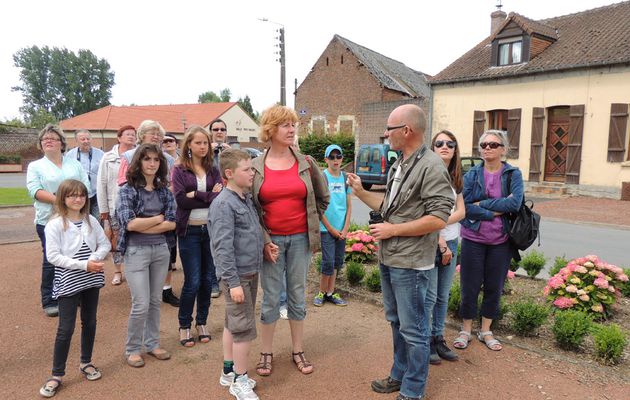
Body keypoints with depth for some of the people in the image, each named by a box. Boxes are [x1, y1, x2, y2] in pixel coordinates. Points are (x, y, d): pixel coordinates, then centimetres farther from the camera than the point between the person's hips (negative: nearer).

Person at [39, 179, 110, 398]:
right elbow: (53, 256, -17)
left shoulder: (91, 220, 2)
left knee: (90, 323, 15)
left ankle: (85, 362, 34)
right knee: (66, 329, -1)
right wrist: (84, 264, -21)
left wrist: (96, 258, -16)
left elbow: (105, 243, 5)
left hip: (91, 280, 5)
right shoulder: (54, 225, -12)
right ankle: (57, 375, 14)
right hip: (68, 283, -4)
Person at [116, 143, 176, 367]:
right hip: (136, 251, -4)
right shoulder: (128, 190, -6)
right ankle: (132, 349, 17)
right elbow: (129, 223, -17)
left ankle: (152, 344, 29)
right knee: (141, 304, -3)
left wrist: (143, 226, -13)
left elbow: (173, 223, -4)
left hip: (161, 250, 4)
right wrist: (159, 219, -9)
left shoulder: (164, 190, 5)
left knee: (155, 301, 13)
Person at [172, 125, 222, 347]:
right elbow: (181, 199, -14)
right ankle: (184, 326, 18)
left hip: (211, 229, 3)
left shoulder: (213, 171, 9)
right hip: (189, 231, -3)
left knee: (208, 279, 9)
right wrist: (210, 196, -12)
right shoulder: (179, 171, 0)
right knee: (192, 282, -2)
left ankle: (202, 323, 27)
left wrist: (197, 195, -13)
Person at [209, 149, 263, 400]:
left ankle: (229, 371, 32)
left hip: (251, 273, 9)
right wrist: (233, 282, -22)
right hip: (237, 276, -9)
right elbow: (223, 246, -21)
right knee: (244, 327, 0)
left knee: (233, 323, 18)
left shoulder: (247, 199, 9)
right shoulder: (224, 204, -18)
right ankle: (240, 380, 16)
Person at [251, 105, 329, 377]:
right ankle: (266, 353, 23)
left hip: (300, 239, 2)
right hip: (271, 240, -1)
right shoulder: (255, 167, -4)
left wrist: (311, 223, 9)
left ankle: (298, 351, 26)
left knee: (297, 296, 12)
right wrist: (263, 240, -7)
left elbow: (323, 197, 12)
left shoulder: (306, 163, 0)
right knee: (271, 298, 7)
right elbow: (250, 208, -2)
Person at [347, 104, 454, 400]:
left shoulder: (431, 167, -17)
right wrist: (360, 192, 9)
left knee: (412, 328, 4)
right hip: (388, 259, 9)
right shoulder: (399, 166, 11)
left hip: (410, 263, -9)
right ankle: (399, 375, 38)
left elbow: (438, 219, -22)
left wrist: (392, 230, -18)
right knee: (396, 321, 21)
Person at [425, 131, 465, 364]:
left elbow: (461, 211, 5)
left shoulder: (455, 178, 11)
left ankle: (438, 338, 26)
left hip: (451, 242, 7)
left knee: (443, 296, 13)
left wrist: (443, 221, -13)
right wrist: (441, 244, -13)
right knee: (429, 297, 0)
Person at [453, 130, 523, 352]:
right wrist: (496, 211, -17)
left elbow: (515, 203, -17)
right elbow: (464, 207, -12)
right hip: (473, 239, -1)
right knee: (470, 287, 6)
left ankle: (486, 331, 30)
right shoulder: (472, 175, -3)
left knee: (494, 288, 12)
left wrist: (481, 204, -17)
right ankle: (466, 330, 25)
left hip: (501, 241, 1)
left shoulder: (513, 174, -2)